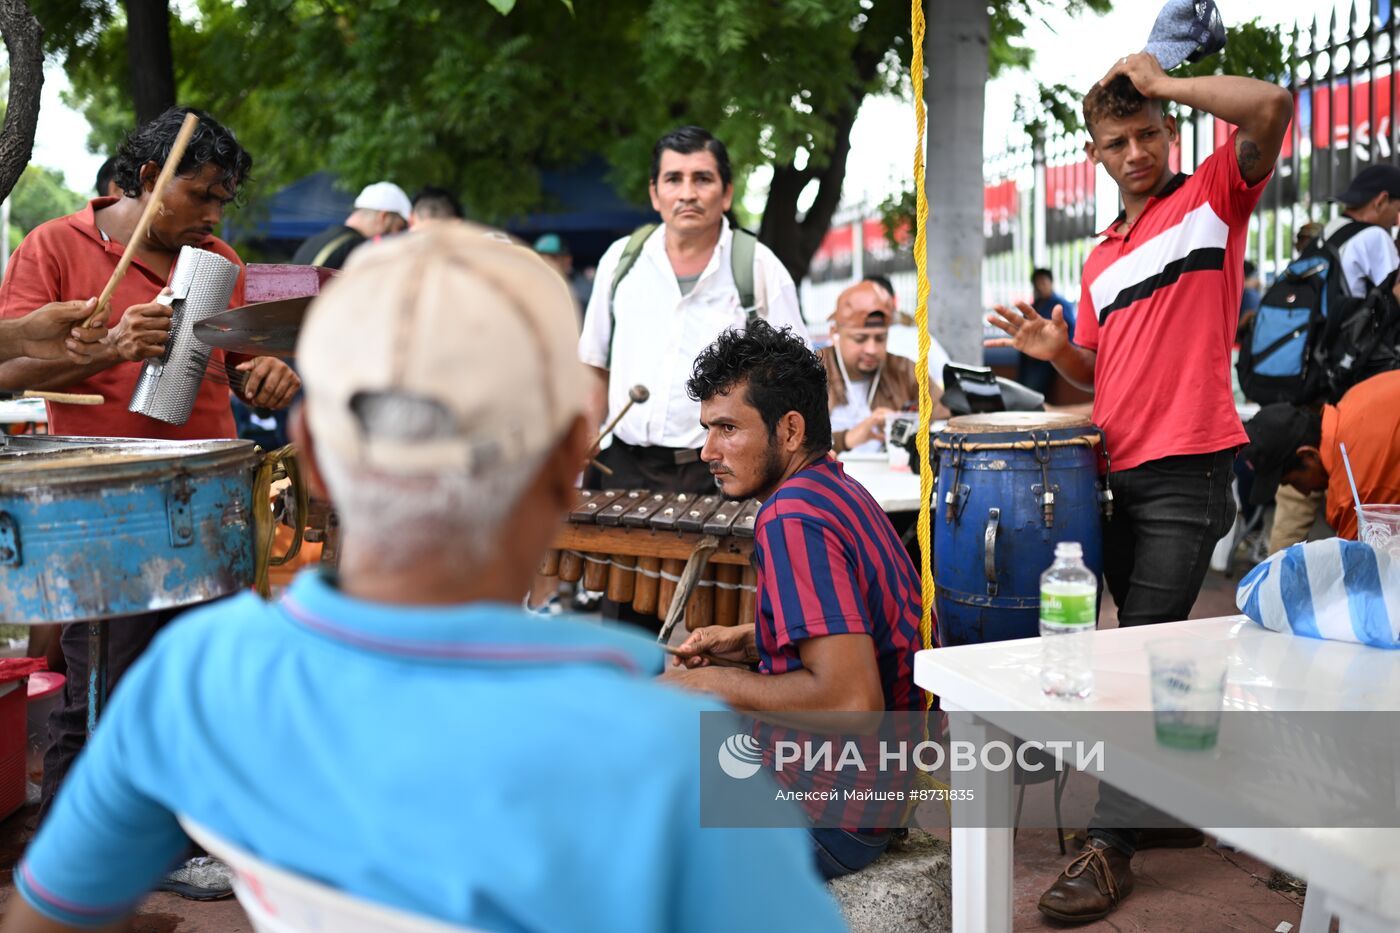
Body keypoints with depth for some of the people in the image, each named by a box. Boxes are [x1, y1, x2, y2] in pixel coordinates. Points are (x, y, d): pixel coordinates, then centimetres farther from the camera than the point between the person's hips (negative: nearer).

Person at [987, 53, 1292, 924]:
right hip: (1120, 471, 7)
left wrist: (1161, 81, -9)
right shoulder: (1102, 260, 18)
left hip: (1189, 471, -7)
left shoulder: (1213, 198, 1)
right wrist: (1059, 351, 2)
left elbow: (1275, 106, -17)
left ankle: (1112, 846, -4)